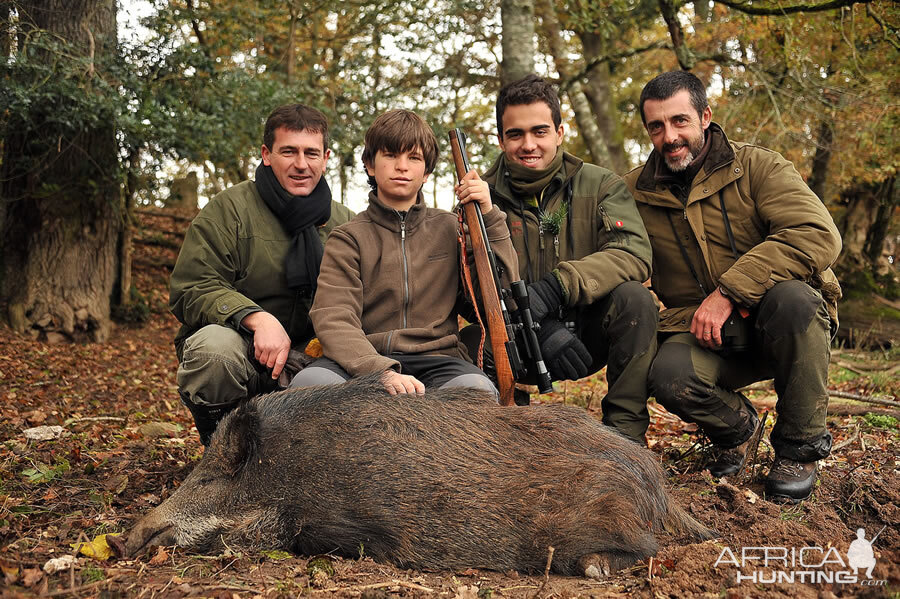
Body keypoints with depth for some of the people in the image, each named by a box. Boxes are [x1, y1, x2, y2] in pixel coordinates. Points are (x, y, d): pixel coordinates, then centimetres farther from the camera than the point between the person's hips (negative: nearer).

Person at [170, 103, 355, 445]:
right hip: (239, 349, -2)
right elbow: (190, 290, -9)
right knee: (214, 344, -37)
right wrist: (258, 318, -25)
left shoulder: (344, 222, 10)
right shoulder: (229, 209, -2)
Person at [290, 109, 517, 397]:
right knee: (310, 382, -35)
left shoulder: (449, 229, 19)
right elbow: (333, 319, -6)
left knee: (477, 389, -35)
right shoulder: (348, 238, 10)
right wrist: (381, 371, -25)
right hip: (364, 361, 0)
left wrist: (488, 217, 2)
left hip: (435, 359, 1)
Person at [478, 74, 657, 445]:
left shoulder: (600, 186, -3)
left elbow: (634, 255, -19)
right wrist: (541, 328, -31)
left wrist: (554, 286, -34)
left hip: (589, 332, 1)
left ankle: (625, 430, -15)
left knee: (633, 298, -28)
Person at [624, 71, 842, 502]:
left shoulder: (757, 166, -4)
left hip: (779, 324, -1)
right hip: (701, 333, 1)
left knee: (791, 296, -35)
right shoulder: (634, 192, 5)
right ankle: (734, 425, 7)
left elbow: (818, 236, -19)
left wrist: (729, 292, -27)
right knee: (669, 377, -30)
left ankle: (799, 444, -11)